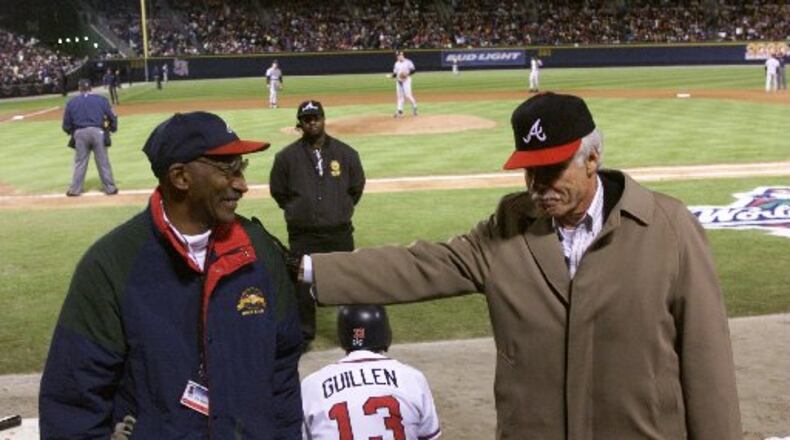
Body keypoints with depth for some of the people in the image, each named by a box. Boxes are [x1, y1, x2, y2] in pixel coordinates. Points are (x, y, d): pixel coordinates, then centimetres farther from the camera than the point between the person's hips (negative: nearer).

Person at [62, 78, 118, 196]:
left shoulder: (72, 102, 8)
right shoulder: (101, 99, 7)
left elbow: (66, 124, 8)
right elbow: (112, 116, 4)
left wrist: (72, 133, 25)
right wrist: (112, 128, 20)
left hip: (80, 133, 1)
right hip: (97, 132, -1)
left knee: (80, 162, 9)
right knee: (103, 162, 5)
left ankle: (74, 190, 10)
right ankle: (110, 188, 9)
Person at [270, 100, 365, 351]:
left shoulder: (345, 153, 2)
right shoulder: (287, 157, -2)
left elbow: (357, 186, 12)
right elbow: (278, 191, 10)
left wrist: (342, 210, 11)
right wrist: (297, 211, 11)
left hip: (340, 232, 1)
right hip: (303, 235, 0)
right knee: (303, 284, 6)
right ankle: (304, 334, 21)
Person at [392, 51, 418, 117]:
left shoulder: (408, 62, -3)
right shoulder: (396, 64, 14)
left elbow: (412, 70, -7)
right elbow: (395, 73, 16)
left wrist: (407, 73, -22)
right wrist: (394, 75, -6)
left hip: (406, 80, -6)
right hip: (398, 81, 6)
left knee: (408, 95, -13)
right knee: (399, 96, 4)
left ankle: (414, 106, 5)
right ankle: (400, 111, 5)